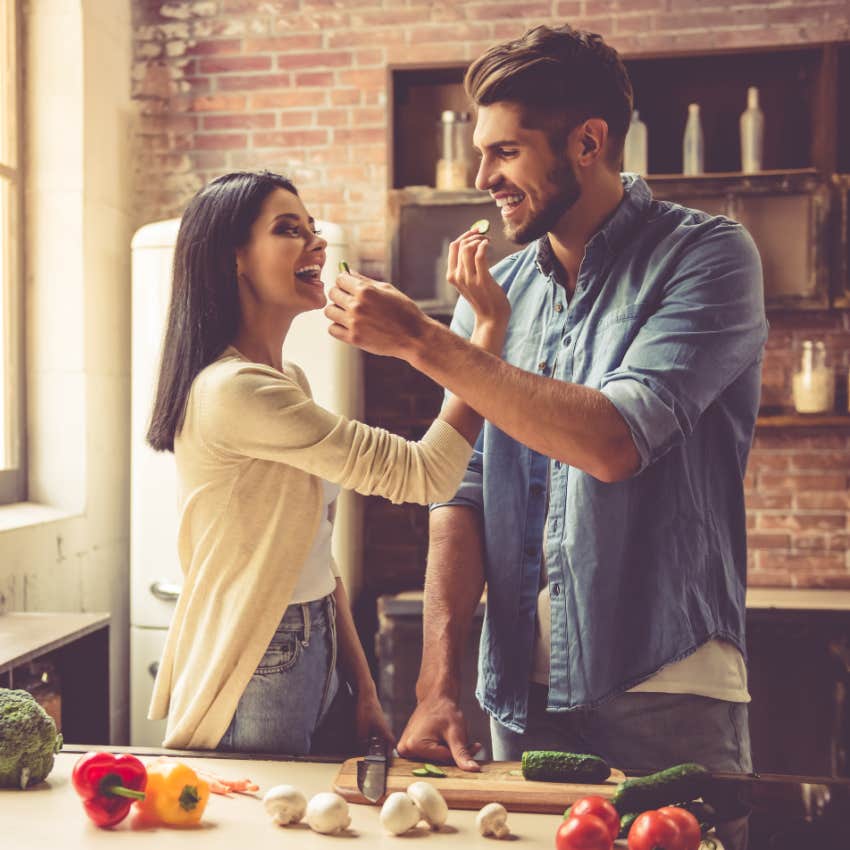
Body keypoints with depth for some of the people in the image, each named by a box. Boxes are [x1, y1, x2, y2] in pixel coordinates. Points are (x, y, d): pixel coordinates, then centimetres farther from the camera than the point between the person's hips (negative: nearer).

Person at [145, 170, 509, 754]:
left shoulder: (290, 382, 8)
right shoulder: (232, 391, -23)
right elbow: (425, 475, -24)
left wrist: (363, 689, 9)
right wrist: (492, 325, -21)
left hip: (316, 658, 9)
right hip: (255, 680, -9)